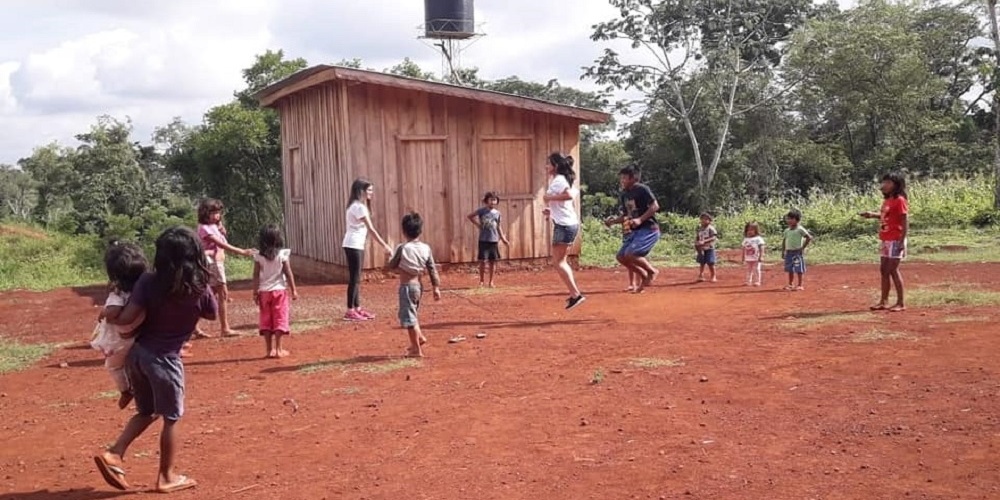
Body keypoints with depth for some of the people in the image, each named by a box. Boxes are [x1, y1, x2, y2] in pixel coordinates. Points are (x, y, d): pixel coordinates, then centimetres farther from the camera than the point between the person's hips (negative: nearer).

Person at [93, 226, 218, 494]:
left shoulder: (149, 282, -10)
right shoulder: (200, 290, -12)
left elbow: (127, 318, -15)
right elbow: (212, 315, 8)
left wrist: (108, 318, 4)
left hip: (137, 353, 4)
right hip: (164, 359, -4)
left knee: (146, 412, 24)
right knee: (171, 419, 12)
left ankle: (114, 454, 12)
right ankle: (166, 477, 20)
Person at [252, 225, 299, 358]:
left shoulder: (258, 256, -3)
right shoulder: (282, 255, -6)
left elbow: (256, 276, -3)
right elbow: (288, 273, -6)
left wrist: (255, 293, 2)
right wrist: (293, 290, 0)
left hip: (264, 291, 2)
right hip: (279, 290, -2)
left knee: (266, 320, 9)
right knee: (280, 319, 4)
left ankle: (269, 350, 10)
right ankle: (278, 349, 3)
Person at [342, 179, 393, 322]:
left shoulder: (357, 205, 14)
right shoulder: (359, 207, -16)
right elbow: (371, 229, -19)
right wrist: (385, 245, -18)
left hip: (357, 245, 10)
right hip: (353, 245, -10)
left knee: (357, 278, 12)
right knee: (354, 278, -6)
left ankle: (357, 308, 18)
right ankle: (350, 311, -2)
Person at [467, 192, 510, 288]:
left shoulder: (497, 213, 7)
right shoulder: (482, 210, -2)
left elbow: (499, 227, 10)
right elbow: (470, 216, 3)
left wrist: (503, 239, 5)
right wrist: (477, 224, -3)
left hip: (494, 240, 3)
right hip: (483, 240, -3)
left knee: (493, 261, 6)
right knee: (483, 261, -3)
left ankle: (491, 281, 15)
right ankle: (481, 281, 9)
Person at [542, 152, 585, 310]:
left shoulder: (558, 180, -12)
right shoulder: (557, 180, 18)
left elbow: (569, 195, -31)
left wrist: (550, 197, -20)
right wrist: (551, 211, 14)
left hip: (564, 225, -10)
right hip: (569, 224, 10)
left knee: (558, 262, -6)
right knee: (560, 261, 15)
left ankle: (576, 294, -9)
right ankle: (574, 293, 15)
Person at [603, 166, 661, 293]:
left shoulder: (642, 189, -10)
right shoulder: (624, 194, 13)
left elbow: (655, 206, -17)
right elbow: (625, 216, 21)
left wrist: (640, 219, -25)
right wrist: (612, 221, 5)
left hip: (648, 229, -9)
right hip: (634, 231, 9)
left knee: (630, 254, -22)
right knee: (621, 256, 4)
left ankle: (652, 271, 1)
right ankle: (644, 276, 16)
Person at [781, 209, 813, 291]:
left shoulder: (800, 230, -8)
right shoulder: (787, 231, 11)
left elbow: (809, 237, -11)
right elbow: (784, 241, 17)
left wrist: (803, 247, -12)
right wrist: (783, 251, 12)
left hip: (797, 252, -6)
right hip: (788, 252, 6)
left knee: (799, 269, -1)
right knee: (790, 269, 11)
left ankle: (800, 285, 5)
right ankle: (790, 285, 21)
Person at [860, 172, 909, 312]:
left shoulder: (899, 200, -13)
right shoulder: (886, 200, 13)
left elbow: (905, 222, -16)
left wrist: (902, 241, -21)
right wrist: (872, 215, 10)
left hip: (895, 240, -9)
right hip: (884, 240, 9)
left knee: (893, 270, -8)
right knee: (884, 270, 11)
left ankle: (901, 303, -1)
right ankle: (884, 301, 18)